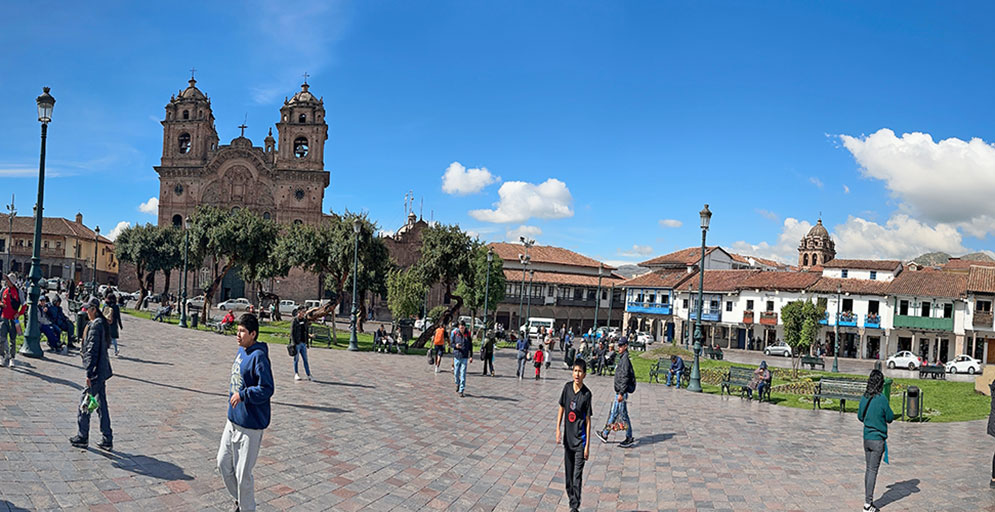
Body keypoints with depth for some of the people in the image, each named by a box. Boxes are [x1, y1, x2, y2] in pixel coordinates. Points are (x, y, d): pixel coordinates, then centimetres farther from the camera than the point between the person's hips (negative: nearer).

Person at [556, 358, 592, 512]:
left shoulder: (586, 394, -12)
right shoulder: (567, 387, -1)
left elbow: (588, 420, -8)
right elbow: (561, 408, 10)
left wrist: (587, 445, -9)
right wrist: (558, 429, 2)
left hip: (580, 440, -5)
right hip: (568, 438, 5)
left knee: (577, 476, -4)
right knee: (568, 474, 13)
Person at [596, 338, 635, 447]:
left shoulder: (625, 359, -17)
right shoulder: (622, 358, 13)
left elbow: (625, 377, -22)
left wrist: (621, 393, -24)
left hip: (622, 392, -10)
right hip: (619, 391, 10)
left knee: (623, 415, -1)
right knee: (613, 413, 14)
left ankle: (629, 438, 9)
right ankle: (605, 434, 21)